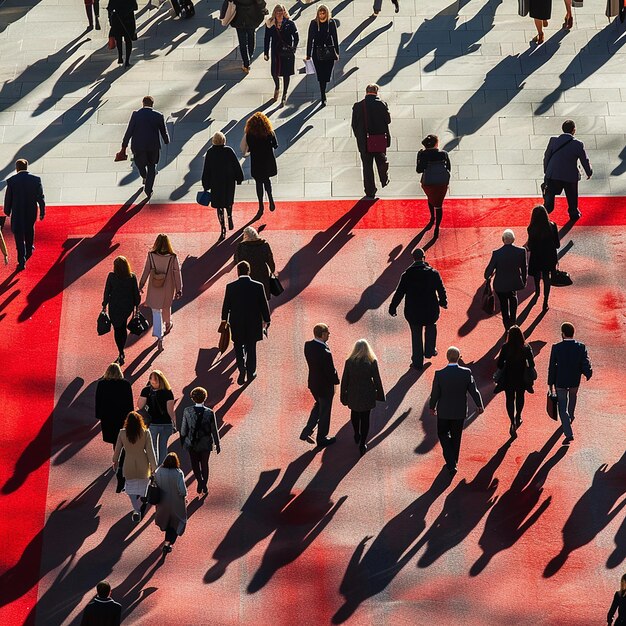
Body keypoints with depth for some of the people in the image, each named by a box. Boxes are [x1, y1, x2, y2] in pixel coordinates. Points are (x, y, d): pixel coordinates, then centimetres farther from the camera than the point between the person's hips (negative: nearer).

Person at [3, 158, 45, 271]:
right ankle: (29, 249, 49)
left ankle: (22, 262, 3)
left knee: (19, 238, 6)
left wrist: (7, 211, 11)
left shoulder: (11, 181, -13)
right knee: (29, 230, 30)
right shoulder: (36, 179, -9)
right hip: (32, 212, 2)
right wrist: (42, 212, 3)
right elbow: (41, 197, -6)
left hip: (17, 213, -2)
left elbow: (8, 198, -5)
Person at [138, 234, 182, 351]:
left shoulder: (151, 255, -15)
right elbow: (177, 273, -10)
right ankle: (168, 323, 56)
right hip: (168, 289, 1)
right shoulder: (173, 257, -15)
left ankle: (159, 338, -3)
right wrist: (179, 289, -2)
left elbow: (146, 271, -8)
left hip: (154, 289, -1)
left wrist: (141, 285, 3)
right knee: (166, 307, 29)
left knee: (156, 313, 6)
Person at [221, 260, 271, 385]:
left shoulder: (230, 287, -11)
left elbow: (226, 306, -2)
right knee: (251, 348, 15)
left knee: (238, 347, 15)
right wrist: (266, 321, 8)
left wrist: (224, 320, 13)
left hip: (237, 323, -1)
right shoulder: (258, 286, -11)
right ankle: (250, 373, 24)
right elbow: (264, 305, -5)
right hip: (253, 323, 1)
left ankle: (242, 368, -6)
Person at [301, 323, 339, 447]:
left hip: (313, 383, 7)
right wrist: (335, 381, -4)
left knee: (318, 405, 31)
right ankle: (322, 438, 33)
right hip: (325, 385, -7)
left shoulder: (308, 345, -12)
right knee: (324, 412, 15)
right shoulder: (325, 353, -34)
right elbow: (331, 371, -24)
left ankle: (307, 432, 28)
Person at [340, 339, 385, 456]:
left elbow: (344, 381, -5)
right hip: (367, 395, -1)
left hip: (353, 395, 1)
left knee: (355, 415, 26)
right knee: (365, 418, 9)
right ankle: (362, 444, 9)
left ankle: (357, 435, 44)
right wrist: (380, 394, 6)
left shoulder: (349, 362, -11)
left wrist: (343, 396, 6)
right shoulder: (372, 362, -14)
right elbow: (377, 380, -8)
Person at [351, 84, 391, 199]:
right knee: (381, 160, 24)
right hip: (380, 140, 0)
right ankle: (384, 180, 41)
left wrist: (358, 137, 10)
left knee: (367, 165, 7)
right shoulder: (382, 104, -11)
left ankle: (370, 191, 7)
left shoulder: (358, 106, -7)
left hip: (364, 142, 0)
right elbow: (388, 120, -6)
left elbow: (354, 124, -3)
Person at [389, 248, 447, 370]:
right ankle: (430, 350, 36)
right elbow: (441, 290, 0)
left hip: (413, 312, 0)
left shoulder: (407, 275, -11)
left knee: (416, 336, 11)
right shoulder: (433, 273, -10)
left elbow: (399, 293, -7)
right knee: (431, 326, 31)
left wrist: (392, 308, 3)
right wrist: (443, 302, 18)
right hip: (431, 310, 1)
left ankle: (417, 362, 17)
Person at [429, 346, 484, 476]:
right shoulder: (466, 373, -16)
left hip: (444, 412, -2)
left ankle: (451, 464, 2)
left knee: (443, 435, 15)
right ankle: (453, 463, 34)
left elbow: (435, 394, -10)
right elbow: (474, 391, -6)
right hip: (460, 412, 2)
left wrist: (432, 407, 10)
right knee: (456, 437, 19)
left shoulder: (439, 374, -19)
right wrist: (479, 405, 11)